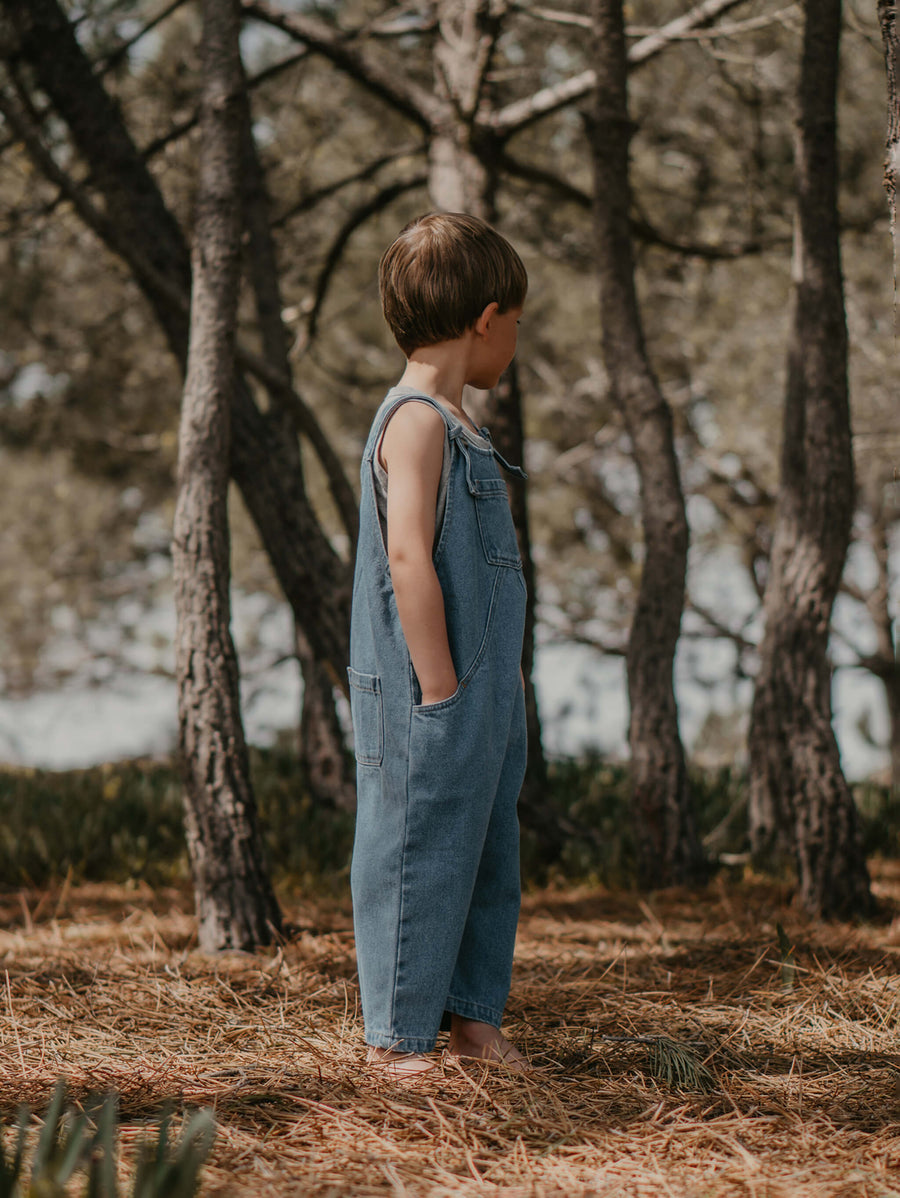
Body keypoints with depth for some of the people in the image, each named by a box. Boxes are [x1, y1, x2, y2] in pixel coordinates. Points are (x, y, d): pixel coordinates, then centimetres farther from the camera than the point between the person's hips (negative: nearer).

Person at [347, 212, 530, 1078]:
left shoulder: (453, 427, 17)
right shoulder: (417, 420, -13)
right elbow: (409, 560, -21)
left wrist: (494, 698, 16)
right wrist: (441, 691, -21)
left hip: (481, 696, 10)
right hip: (430, 706, -10)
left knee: (487, 856, 14)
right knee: (419, 857, -2)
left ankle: (470, 1014, 24)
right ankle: (397, 1036, 6)